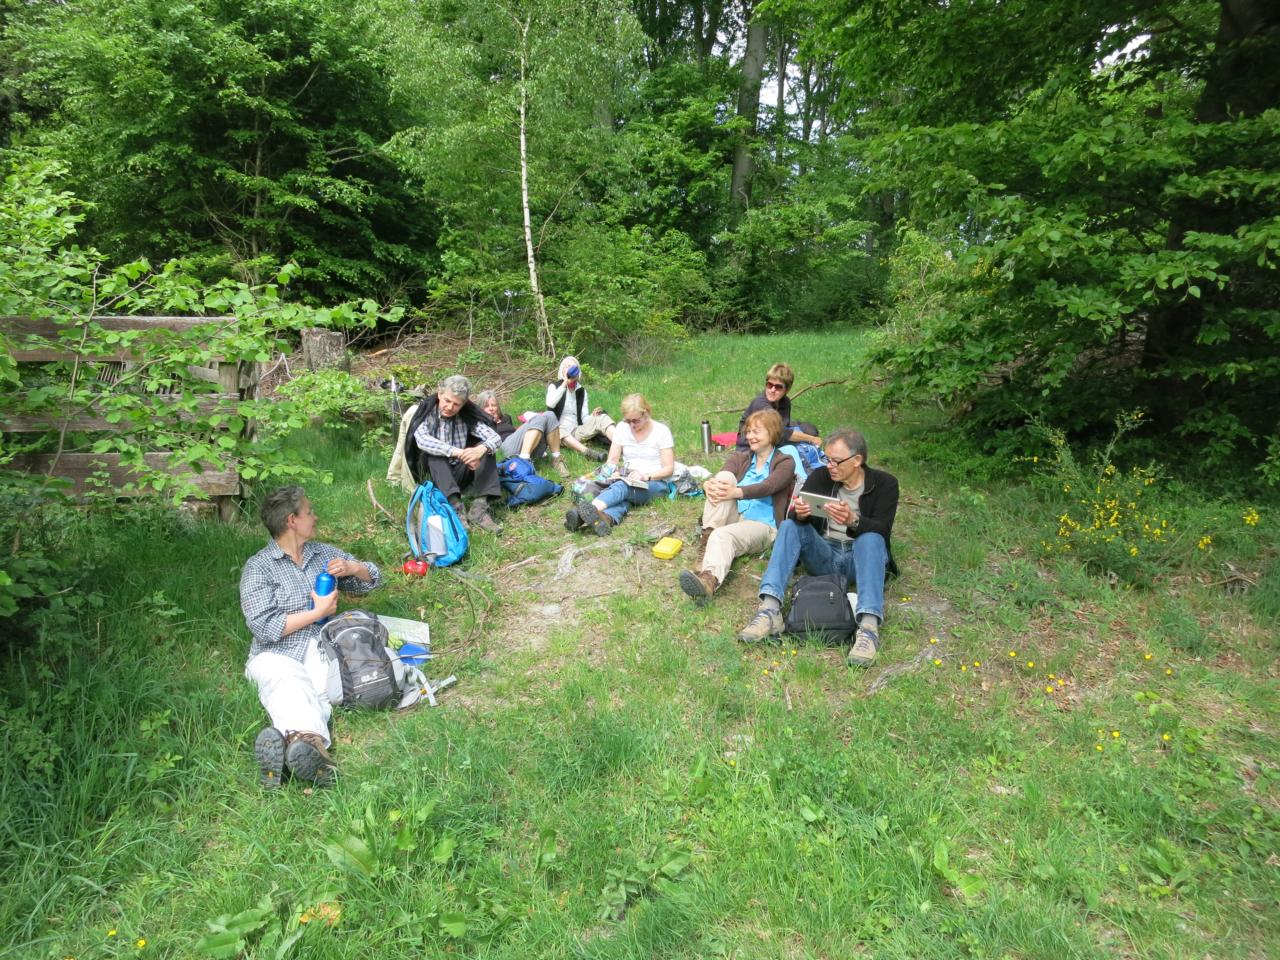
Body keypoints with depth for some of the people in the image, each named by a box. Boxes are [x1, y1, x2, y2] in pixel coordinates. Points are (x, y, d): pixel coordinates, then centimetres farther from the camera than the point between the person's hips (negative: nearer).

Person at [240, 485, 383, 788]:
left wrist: (351, 567, 2)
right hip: (278, 655, -3)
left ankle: (289, 740, -62)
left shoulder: (324, 553, 21)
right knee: (290, 687, -40)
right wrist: (317, 612, -5)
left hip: (323, 651, 4)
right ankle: (310, 739, -68)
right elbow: (265, 627, -8)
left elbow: (373, 578, 24)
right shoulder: (258, 567, 3)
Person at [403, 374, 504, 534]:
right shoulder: (426, 412, -9)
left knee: (487, 448, -16)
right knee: (432, 451, -30)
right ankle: (456, 507, -44)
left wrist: (482, 449, -35)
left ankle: (479, 508, -30)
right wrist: (457, 452, -39)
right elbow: (422, 440, -29)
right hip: (434, 475, -3)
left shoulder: (467, 416, 0)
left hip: (460, 475, 3)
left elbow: (495, 437, -10)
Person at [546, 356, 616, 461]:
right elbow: (550, 404, -19)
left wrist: (592, 416, -17)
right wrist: (565, 384, -20)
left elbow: (584, 418, 6)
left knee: (602, 418, -21)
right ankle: (587, 451, -58)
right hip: (559, 431, -3)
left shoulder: (581, 391, 12)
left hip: (577, 431, 3)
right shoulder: (554, 386, 3)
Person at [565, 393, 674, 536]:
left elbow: (669, 468, -5)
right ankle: (605, 518, -69)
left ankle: (589, 511, -64)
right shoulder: (622, 428, 7)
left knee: (623, 486, -37)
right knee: (622, 496, -35)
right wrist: (611, 471, -15)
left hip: (655, 483, -4)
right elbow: (612, 460, 9)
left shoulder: (661, 431, -3)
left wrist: (646, 476, -21)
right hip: (627, 481, 4)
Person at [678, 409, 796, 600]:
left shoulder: (785, 463, 7)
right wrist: (708, 484, -27)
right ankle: (706, 540, -31)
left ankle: (709, 581, -67)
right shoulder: (738, 458, 20)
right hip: (733, 519, 4)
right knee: (725, 477, -21)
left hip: (761, 525, -4)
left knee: (722, 536, -37)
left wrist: (736, 492, -35)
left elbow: (766, 487, -15)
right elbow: (718, 480, -1)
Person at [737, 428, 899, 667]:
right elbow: (795, 516, -6)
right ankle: (770, 610, -38)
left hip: (860, 557, -3)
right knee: (790, 526, -21)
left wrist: (853, 521, -39)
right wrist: (799, 514, -31)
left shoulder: (885, 483, -4)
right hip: (823, 554, 3)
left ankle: (869, 626, -51)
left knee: (871, 539, -34)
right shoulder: (821, 476, 3)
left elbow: (882, 530, -18)